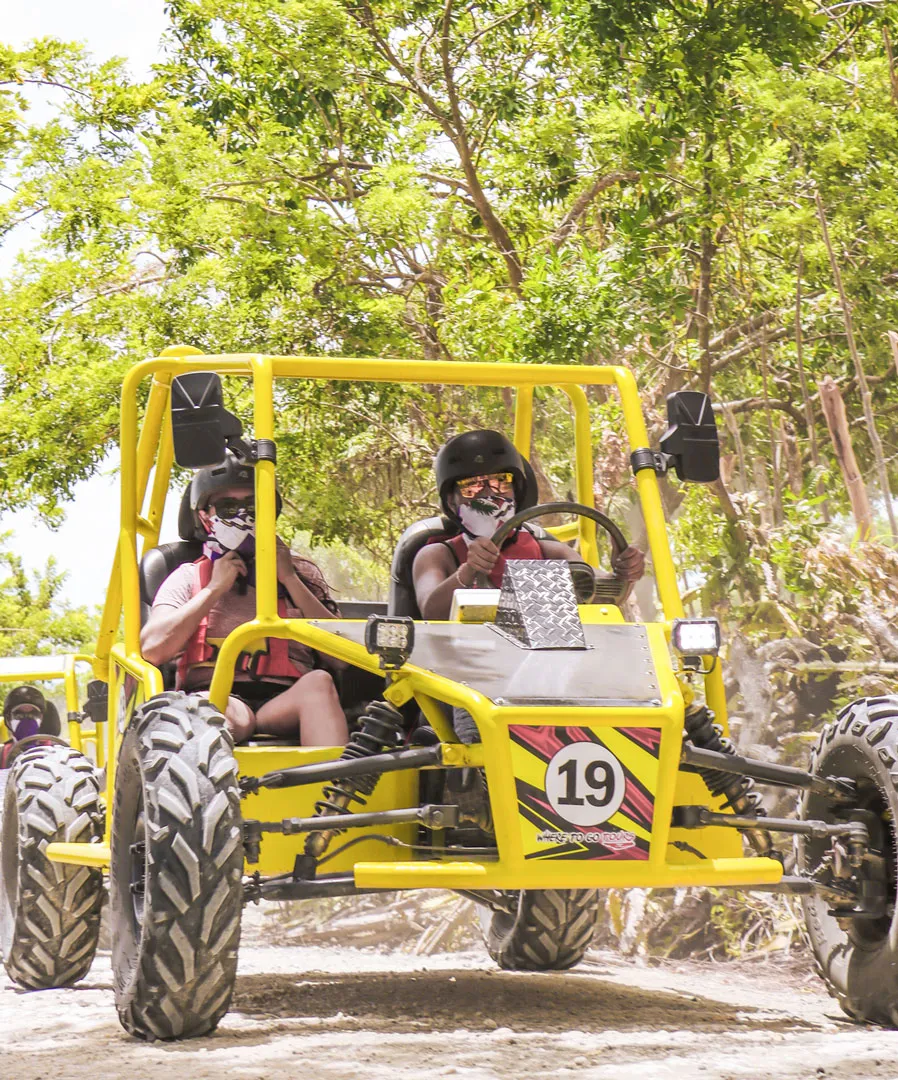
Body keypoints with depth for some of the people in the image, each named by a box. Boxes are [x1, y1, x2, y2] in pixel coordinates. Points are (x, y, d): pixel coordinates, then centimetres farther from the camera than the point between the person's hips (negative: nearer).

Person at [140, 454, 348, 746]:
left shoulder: (301, 573, 27)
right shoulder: (188, 577, 22)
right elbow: (152, 649, 3)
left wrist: (289, 579, 8)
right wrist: (215, 589, 6)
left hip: (283, 705, 2)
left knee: (319, 681, -33)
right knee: (231, 716, -38)